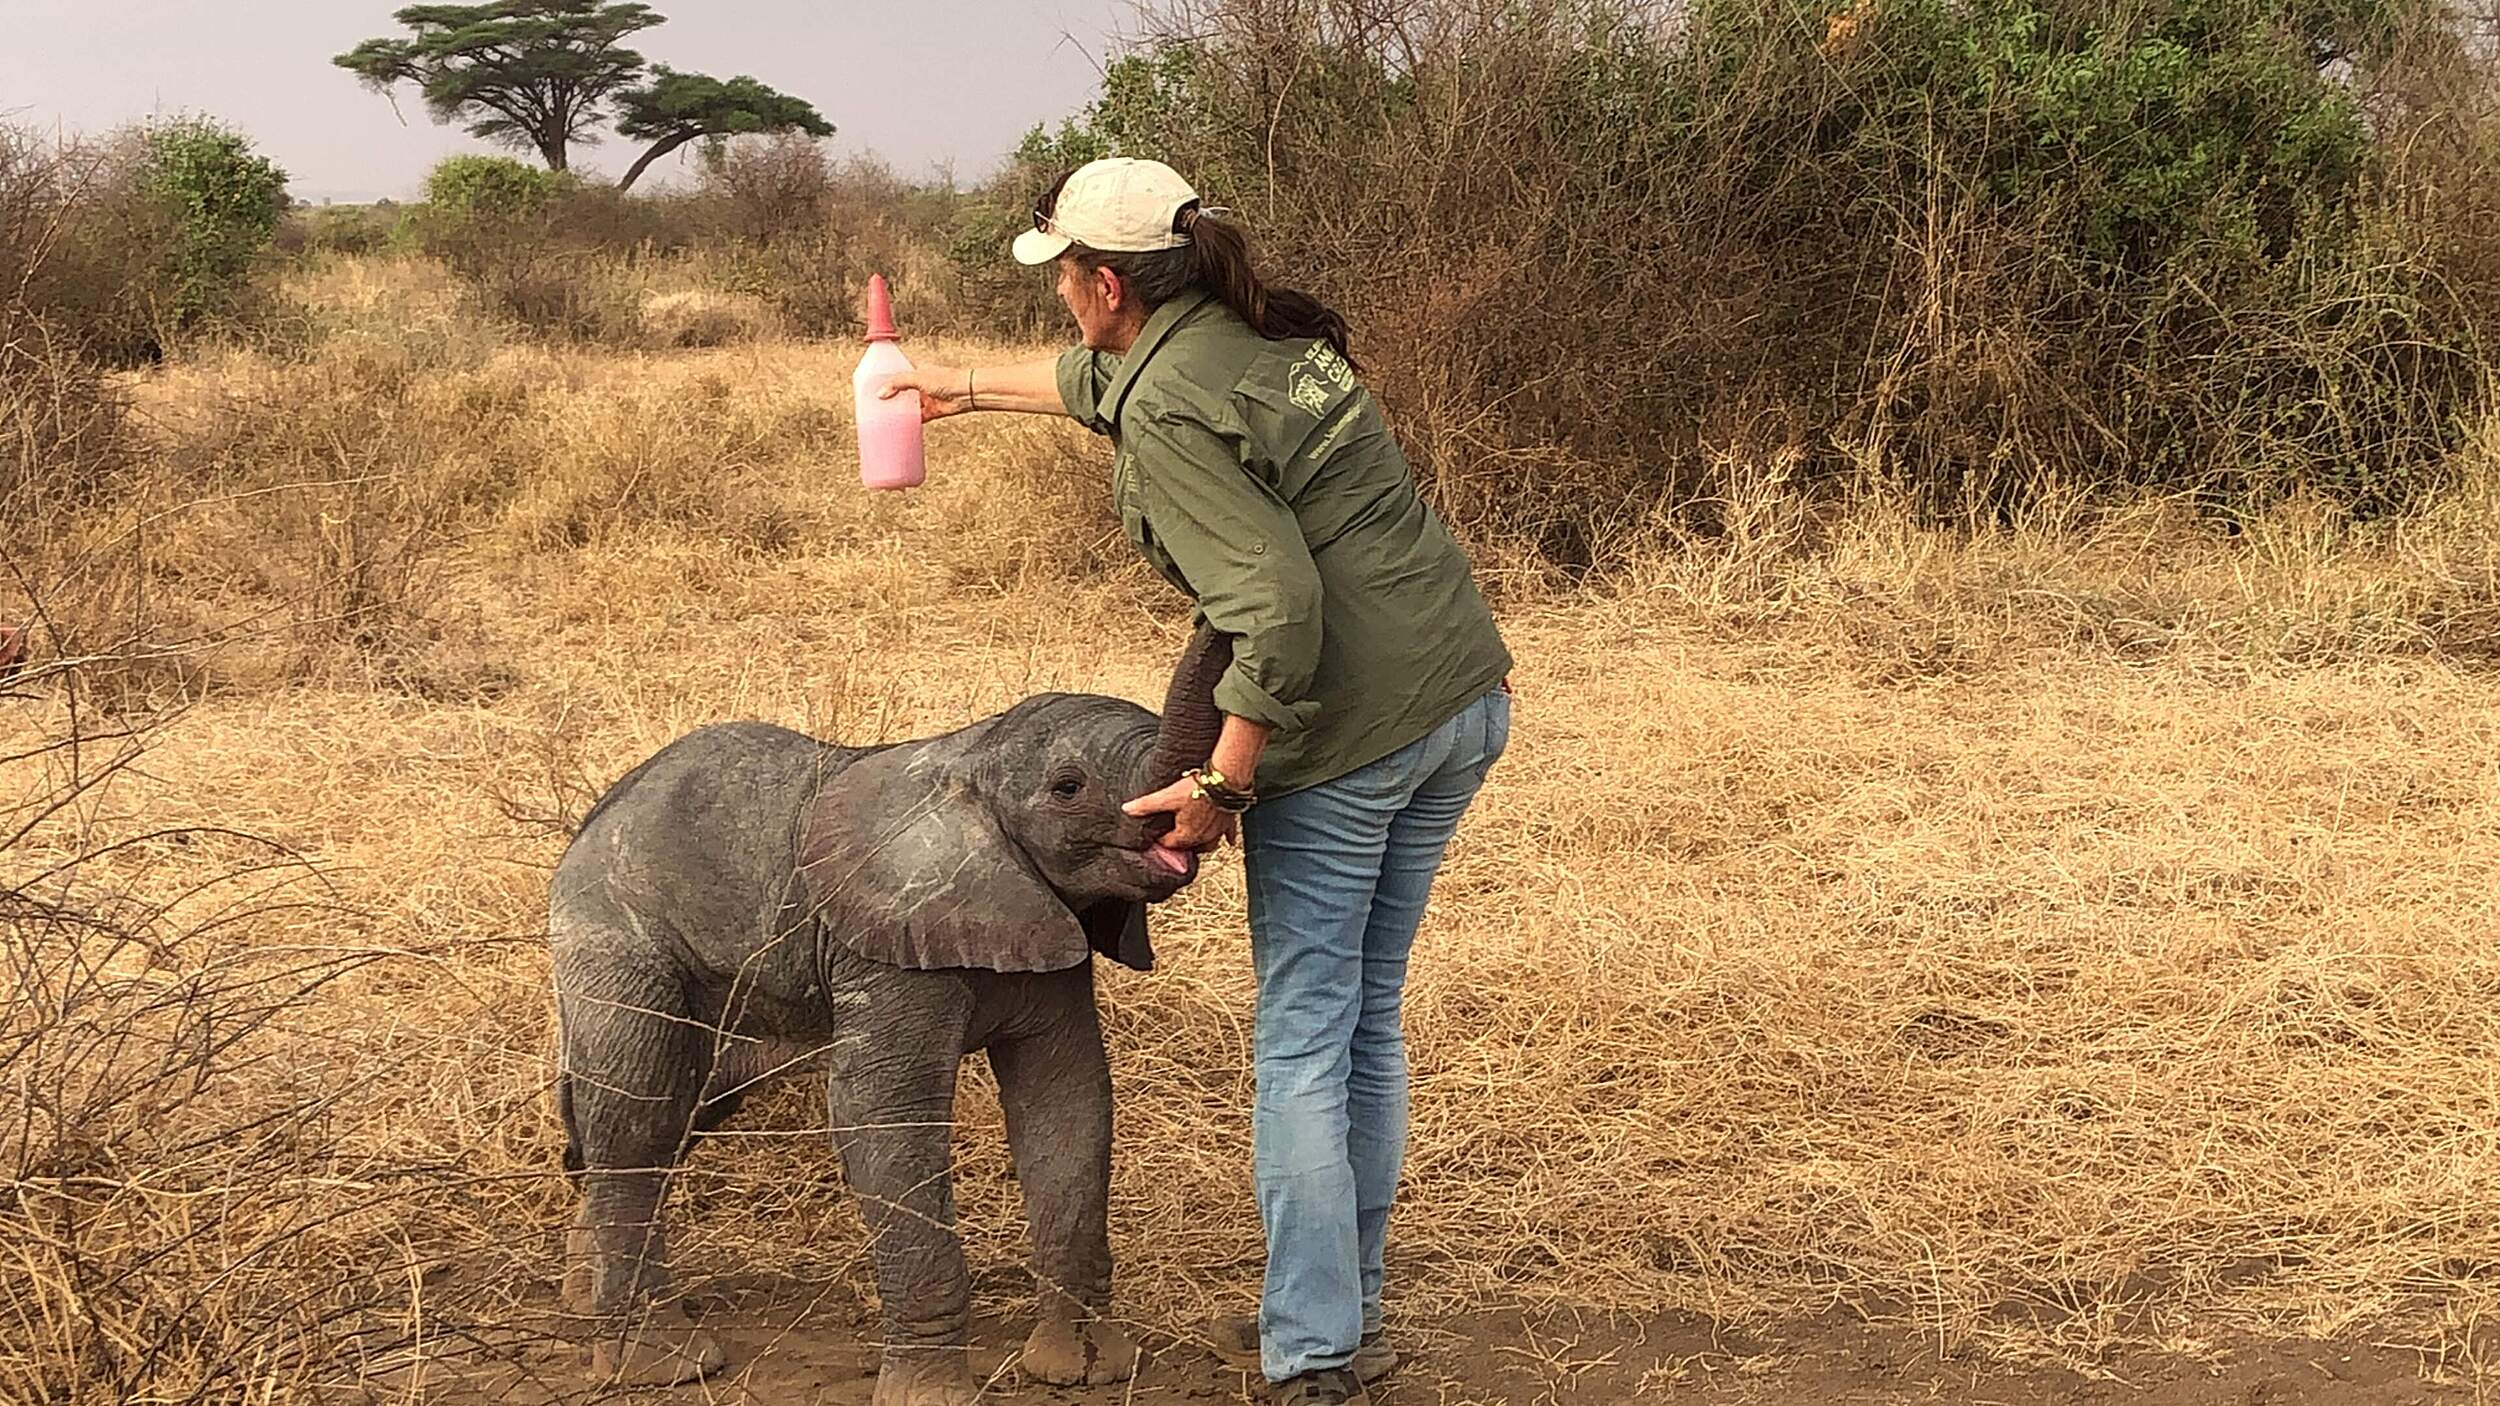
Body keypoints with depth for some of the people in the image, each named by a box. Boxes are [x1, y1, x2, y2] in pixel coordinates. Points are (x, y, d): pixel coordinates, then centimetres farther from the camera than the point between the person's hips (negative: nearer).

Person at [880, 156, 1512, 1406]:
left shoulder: (1171, 417, -16)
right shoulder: (1254, 331, 12)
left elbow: (1276, 608, -24)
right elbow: (1105, 383, 34)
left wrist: (1223, 785, -16)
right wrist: (965, 388, 47)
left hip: (1351, 732, -9)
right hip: (1464, 698, 9)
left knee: (1302, 1046, 1)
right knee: (1369, 1023, 17)